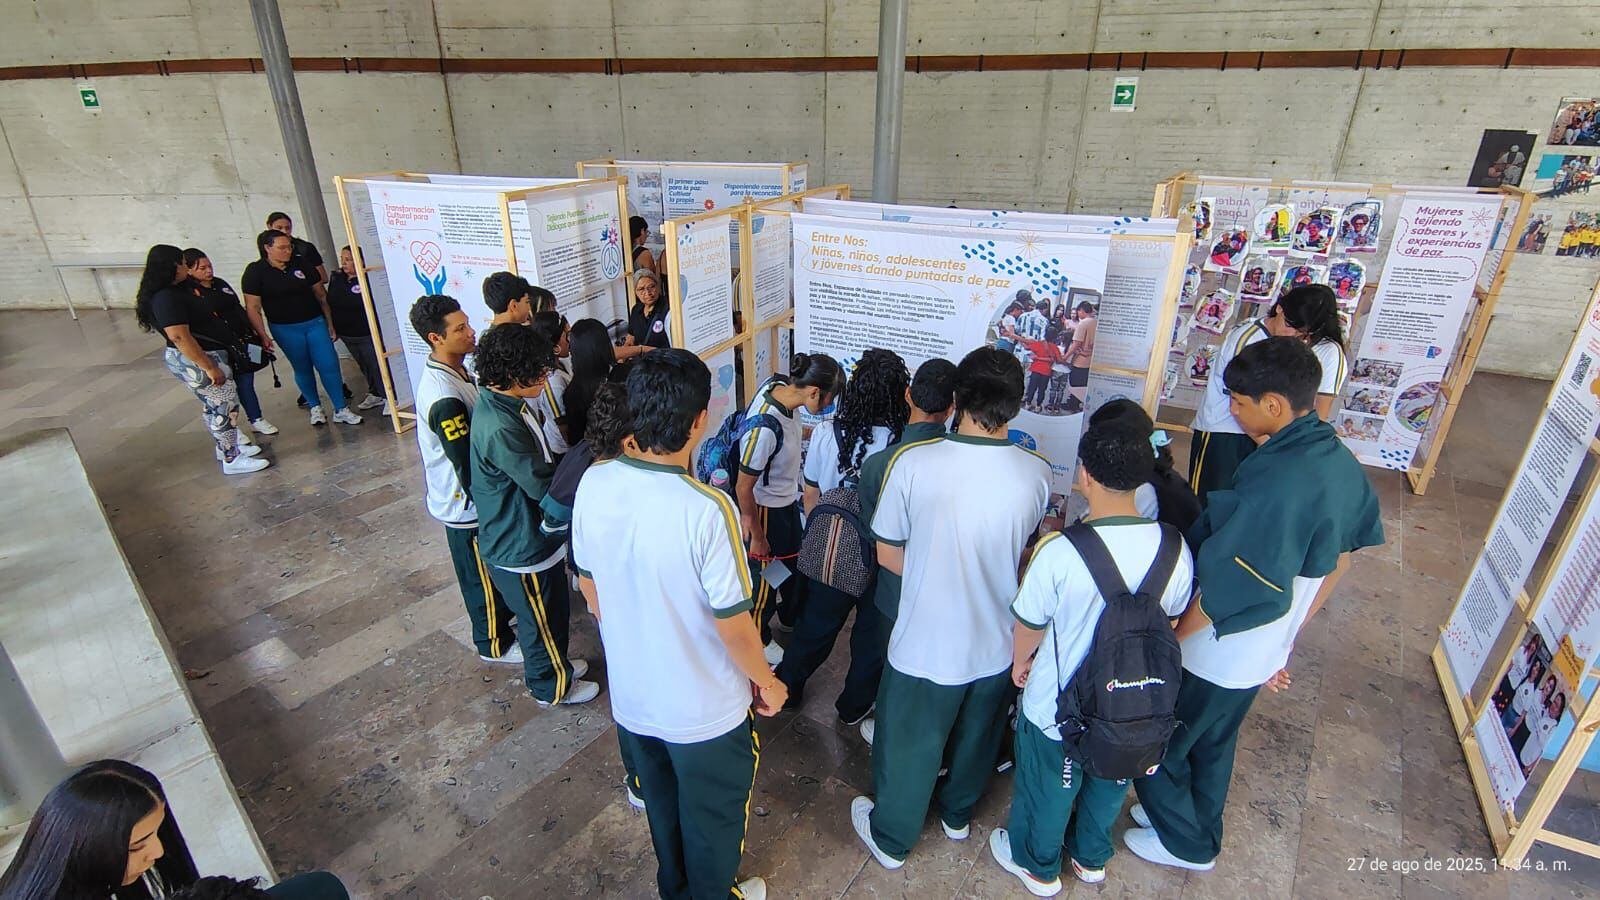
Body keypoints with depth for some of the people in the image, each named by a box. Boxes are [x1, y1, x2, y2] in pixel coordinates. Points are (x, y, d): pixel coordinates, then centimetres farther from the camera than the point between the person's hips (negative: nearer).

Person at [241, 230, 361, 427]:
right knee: (302, 369, 8)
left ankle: (341, 410, 4)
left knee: (329, 365, -3)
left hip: (315, 322, 2)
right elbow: (253, 307, -7)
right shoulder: (255, 272, -5)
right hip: (285, 329, -2)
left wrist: (330, 324, 7)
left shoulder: (301, 265, 3)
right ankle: (315, 407, 25)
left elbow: (321, 295, 8)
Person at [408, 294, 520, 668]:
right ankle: (494, 643, 32)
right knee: (481, 575, 12)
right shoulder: (444, 398, -33)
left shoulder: (448, 370, -1)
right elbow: (467, 465, -27)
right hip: (467, 505, -9)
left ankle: (502, 612, 50)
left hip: (474, 495, 9)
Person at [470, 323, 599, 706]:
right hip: (521, 547, -9)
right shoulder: (498, 428, -32)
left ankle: (553, 664, 51)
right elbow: (543, 485, -28)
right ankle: (551, 686, 37)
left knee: (552, 608, 28)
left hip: (532, 534, 9)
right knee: (542, 618, 14)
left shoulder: (507, 403, -1)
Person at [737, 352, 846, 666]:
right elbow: (743, 487, -26)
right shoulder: (765, 427, -38)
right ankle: (759, 639, 43)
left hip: (788, 499, 8)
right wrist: (757, 536, -16)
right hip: (766, 509, -8)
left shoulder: (779, 385, -15)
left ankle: (794, 616, 57)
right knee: (765, 575, 16)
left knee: (795, 559, 29)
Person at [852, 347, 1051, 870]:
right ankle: (957, 813, 56)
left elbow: (887, 554, -10)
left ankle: (891, 838, 45)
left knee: (908, 745, 21)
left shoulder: (912, 462, -23)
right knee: (977, 738, 29)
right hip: (997, 645, 3)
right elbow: (1026, 552, 4)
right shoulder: (1037, 474, -15)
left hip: (925, 645, -3)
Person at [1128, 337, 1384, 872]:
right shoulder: (1342, 463, -3)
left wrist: (1166, 641, -14)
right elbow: (1339, 561, 9)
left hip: (1216, 654, -8)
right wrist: (1288, 633, 19)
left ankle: (1186, 843, 38)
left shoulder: (1274, 480, -33)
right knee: (1214, 741, 29)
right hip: (1265, 653, 8)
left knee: (1156, 746, 16)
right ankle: (1202, 828, 50)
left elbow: (1225, 588, -30)